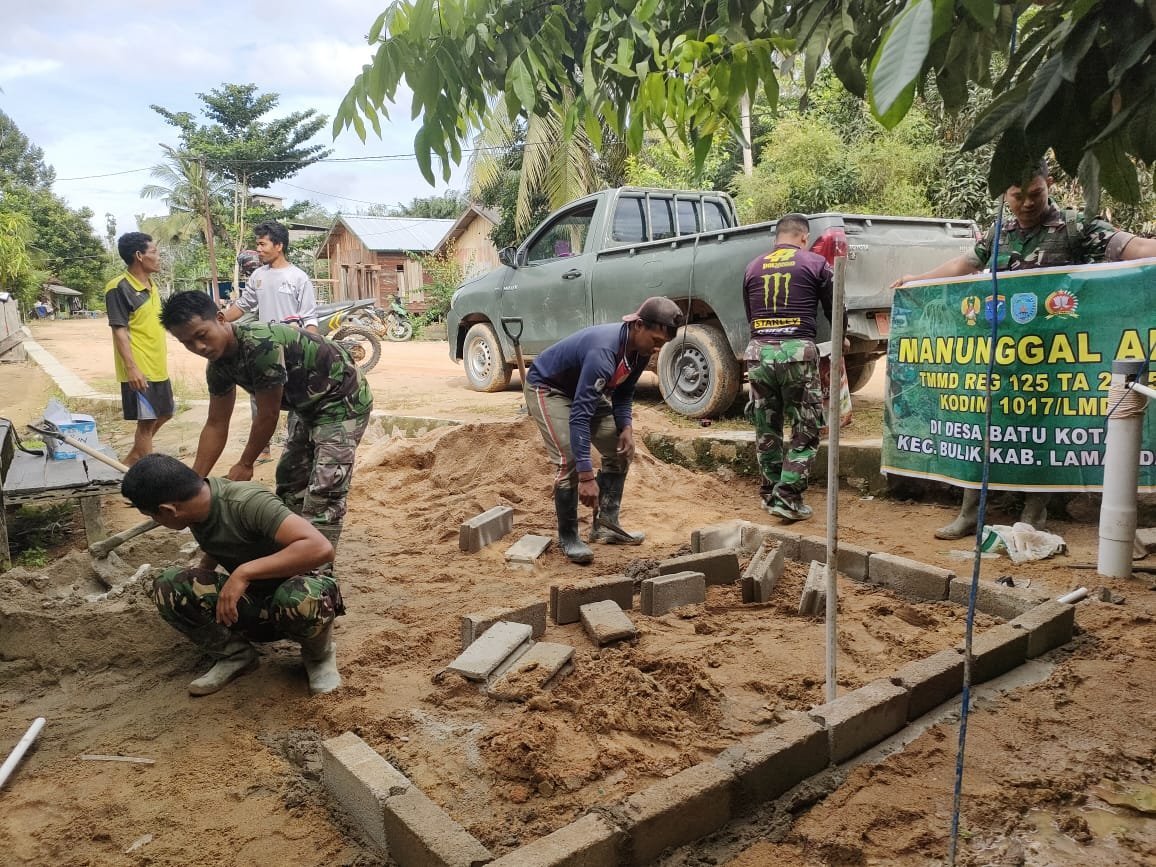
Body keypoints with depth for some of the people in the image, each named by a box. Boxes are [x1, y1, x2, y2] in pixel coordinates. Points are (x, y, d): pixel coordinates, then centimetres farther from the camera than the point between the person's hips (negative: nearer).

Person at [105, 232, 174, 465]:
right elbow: (119, 330, -17)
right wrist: (131, 367, -24)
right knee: (147, 421, -2)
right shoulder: (119, 287, -14)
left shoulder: (151, 284, 12)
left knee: (163, 414, 17)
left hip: (157, 367, 9)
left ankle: (130, 463, 31)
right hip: (139, 370, -9)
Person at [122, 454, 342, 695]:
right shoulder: (199, 500, -6)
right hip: (248, 597, 6)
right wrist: (196, 599, 34)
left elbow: (321, 547, -42)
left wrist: (244, 571, -40)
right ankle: (235, 654, 4)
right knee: (168, 587, -16)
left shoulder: (248, 503, -29)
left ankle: (319, 655, -7)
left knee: (301, 599, -41)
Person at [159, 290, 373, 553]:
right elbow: (216, 425, 3)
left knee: (323, 493, -16)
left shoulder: (262, 345, -32)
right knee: (289, 482, 17)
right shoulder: (219, 364, -5)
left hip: (343, 400, -10)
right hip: (307, 405, 10)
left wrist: (244, 465, -9)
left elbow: (267, 415, -23)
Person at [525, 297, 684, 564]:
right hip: (547, 387, -8)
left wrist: (626, 427, -15)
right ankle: (567, 537, -5)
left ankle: (606, 525, 11)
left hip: (584, 390, 9)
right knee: (569, 459, -22)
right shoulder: (604, 352, -39)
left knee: (620, 451, 2)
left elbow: (623, 392, 4)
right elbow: (579, 416, -42)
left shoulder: (640, 348, -13)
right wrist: (586, 475, -45)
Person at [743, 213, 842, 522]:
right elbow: (834, 309, 13)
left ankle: (770, 494, 22)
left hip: (758, 351, 4)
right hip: (797, 351, -4)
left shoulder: (753, 267, 14)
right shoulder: (815, 263, 5)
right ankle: (787, 498, 0)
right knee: (806, 431, 6)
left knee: (766, 430, 15)